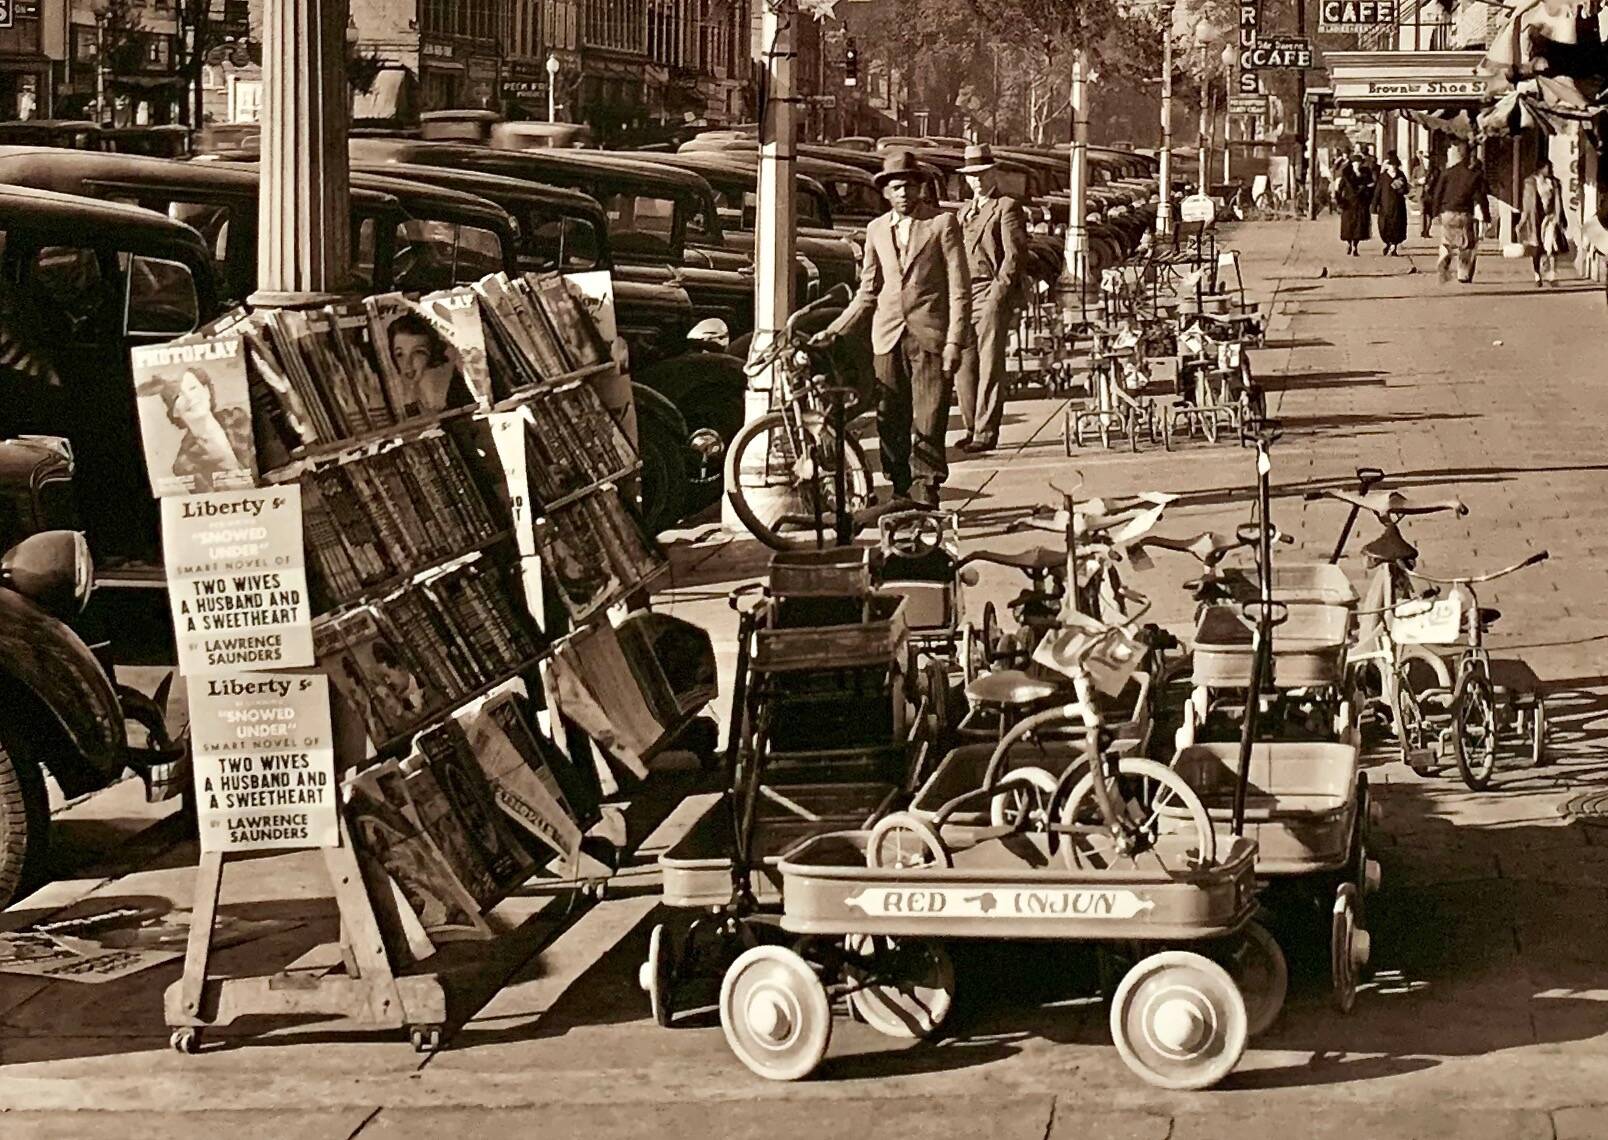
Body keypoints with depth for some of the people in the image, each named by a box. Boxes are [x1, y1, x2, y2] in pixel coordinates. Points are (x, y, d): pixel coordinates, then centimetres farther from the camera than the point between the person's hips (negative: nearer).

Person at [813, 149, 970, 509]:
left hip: (930, 336, -4)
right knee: (890, 422, 3)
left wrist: (954, 342, -10)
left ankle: (925, 491, -4)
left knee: (928, 423, -8)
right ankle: (901, 493, 12)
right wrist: (833, 331, 14)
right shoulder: (877, 229, 15)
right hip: (889, 337, 4)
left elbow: (960, 288, -2)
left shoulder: (942, 223, 1)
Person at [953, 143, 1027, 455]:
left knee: (989, 365, -7)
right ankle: (973, 428, 14)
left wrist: (998, 294, -16)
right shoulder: (964, 212, 23)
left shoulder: (1007, 208, 1)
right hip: (964, 295, 7)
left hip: (992, 293, -7)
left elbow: (1014, 255, -8)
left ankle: (986, 433, -8)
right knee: (964, 364, 5)